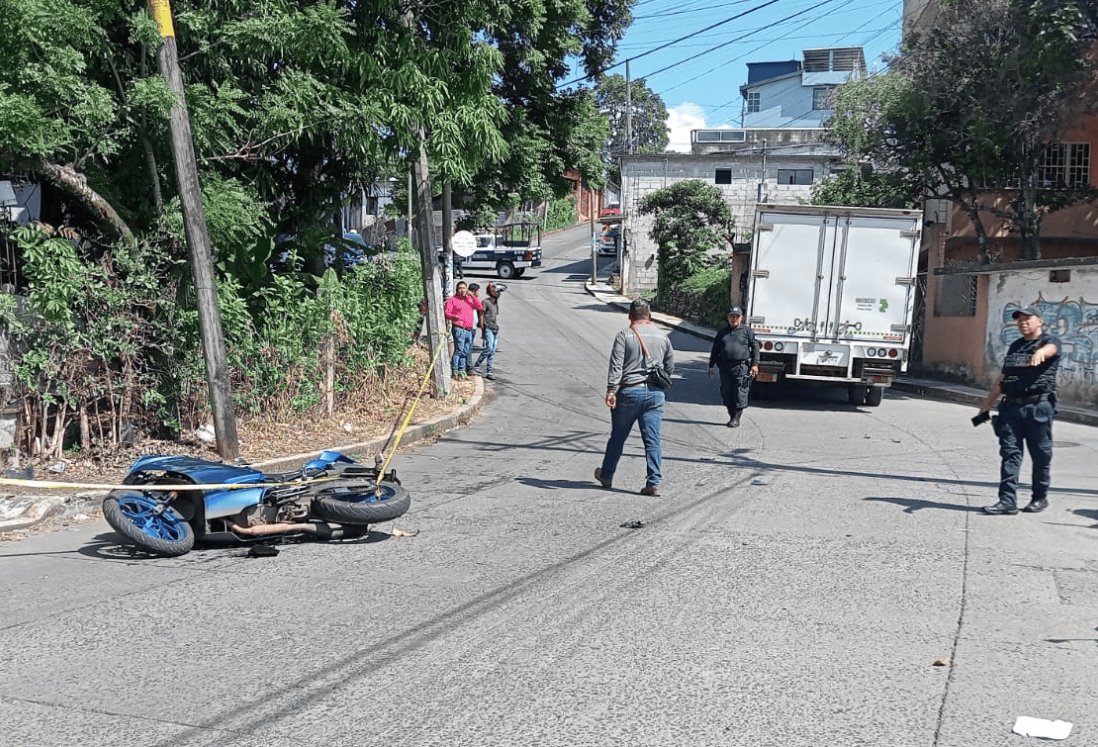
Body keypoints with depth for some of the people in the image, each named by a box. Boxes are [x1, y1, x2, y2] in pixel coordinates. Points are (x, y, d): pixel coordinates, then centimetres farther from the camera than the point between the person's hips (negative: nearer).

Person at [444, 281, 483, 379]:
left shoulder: (470, 299, 17)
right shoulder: (452, 300, 2)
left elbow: (481, 307, 6)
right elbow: (446, 312, -6)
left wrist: (472, 296, 0)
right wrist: (453, 316, -27)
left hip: (469, 329, 6)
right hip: (458, 329, -6)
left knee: (465, 351, 9)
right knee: (459, 350, -13)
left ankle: (462, 370, 17)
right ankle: (455, 371, -12)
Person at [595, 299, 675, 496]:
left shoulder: (624, 335, -4)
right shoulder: (662, 337, 9)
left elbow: (616, 366, -13)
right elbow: (670, 368, 16)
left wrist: (611, 391, -15)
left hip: (629, 392, -2)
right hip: (655, 393, 3)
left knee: (617, 437, 11)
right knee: (652, 440, 2)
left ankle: (606, 476, 26)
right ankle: (654, 483, -3)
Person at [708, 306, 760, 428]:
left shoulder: (747, 331, 7)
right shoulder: (722, 333, 17)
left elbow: (755, 347, 5)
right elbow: (715, 350, 20)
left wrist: (755, 364, -4)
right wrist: (711, 366, 14)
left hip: (741, 367, -4)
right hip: (725, 367, 4)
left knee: (739, 394, -8)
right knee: (726, 394, 6)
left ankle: (736, 419, -5)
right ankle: (732, 416, 17)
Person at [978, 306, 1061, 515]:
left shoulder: (1049, 341, 1)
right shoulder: (1015, 346, 20)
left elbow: (1050, 349, -26)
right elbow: (1003, 377, 27)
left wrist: (1040, 352, -50)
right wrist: (988, 401, 25)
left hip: (1039, 406, -5)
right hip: (1011, 405, 6)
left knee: (1041, 454, 4)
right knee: (1009, 452, -1)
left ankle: (1040, 498, 17)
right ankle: (1008, 500, -2)